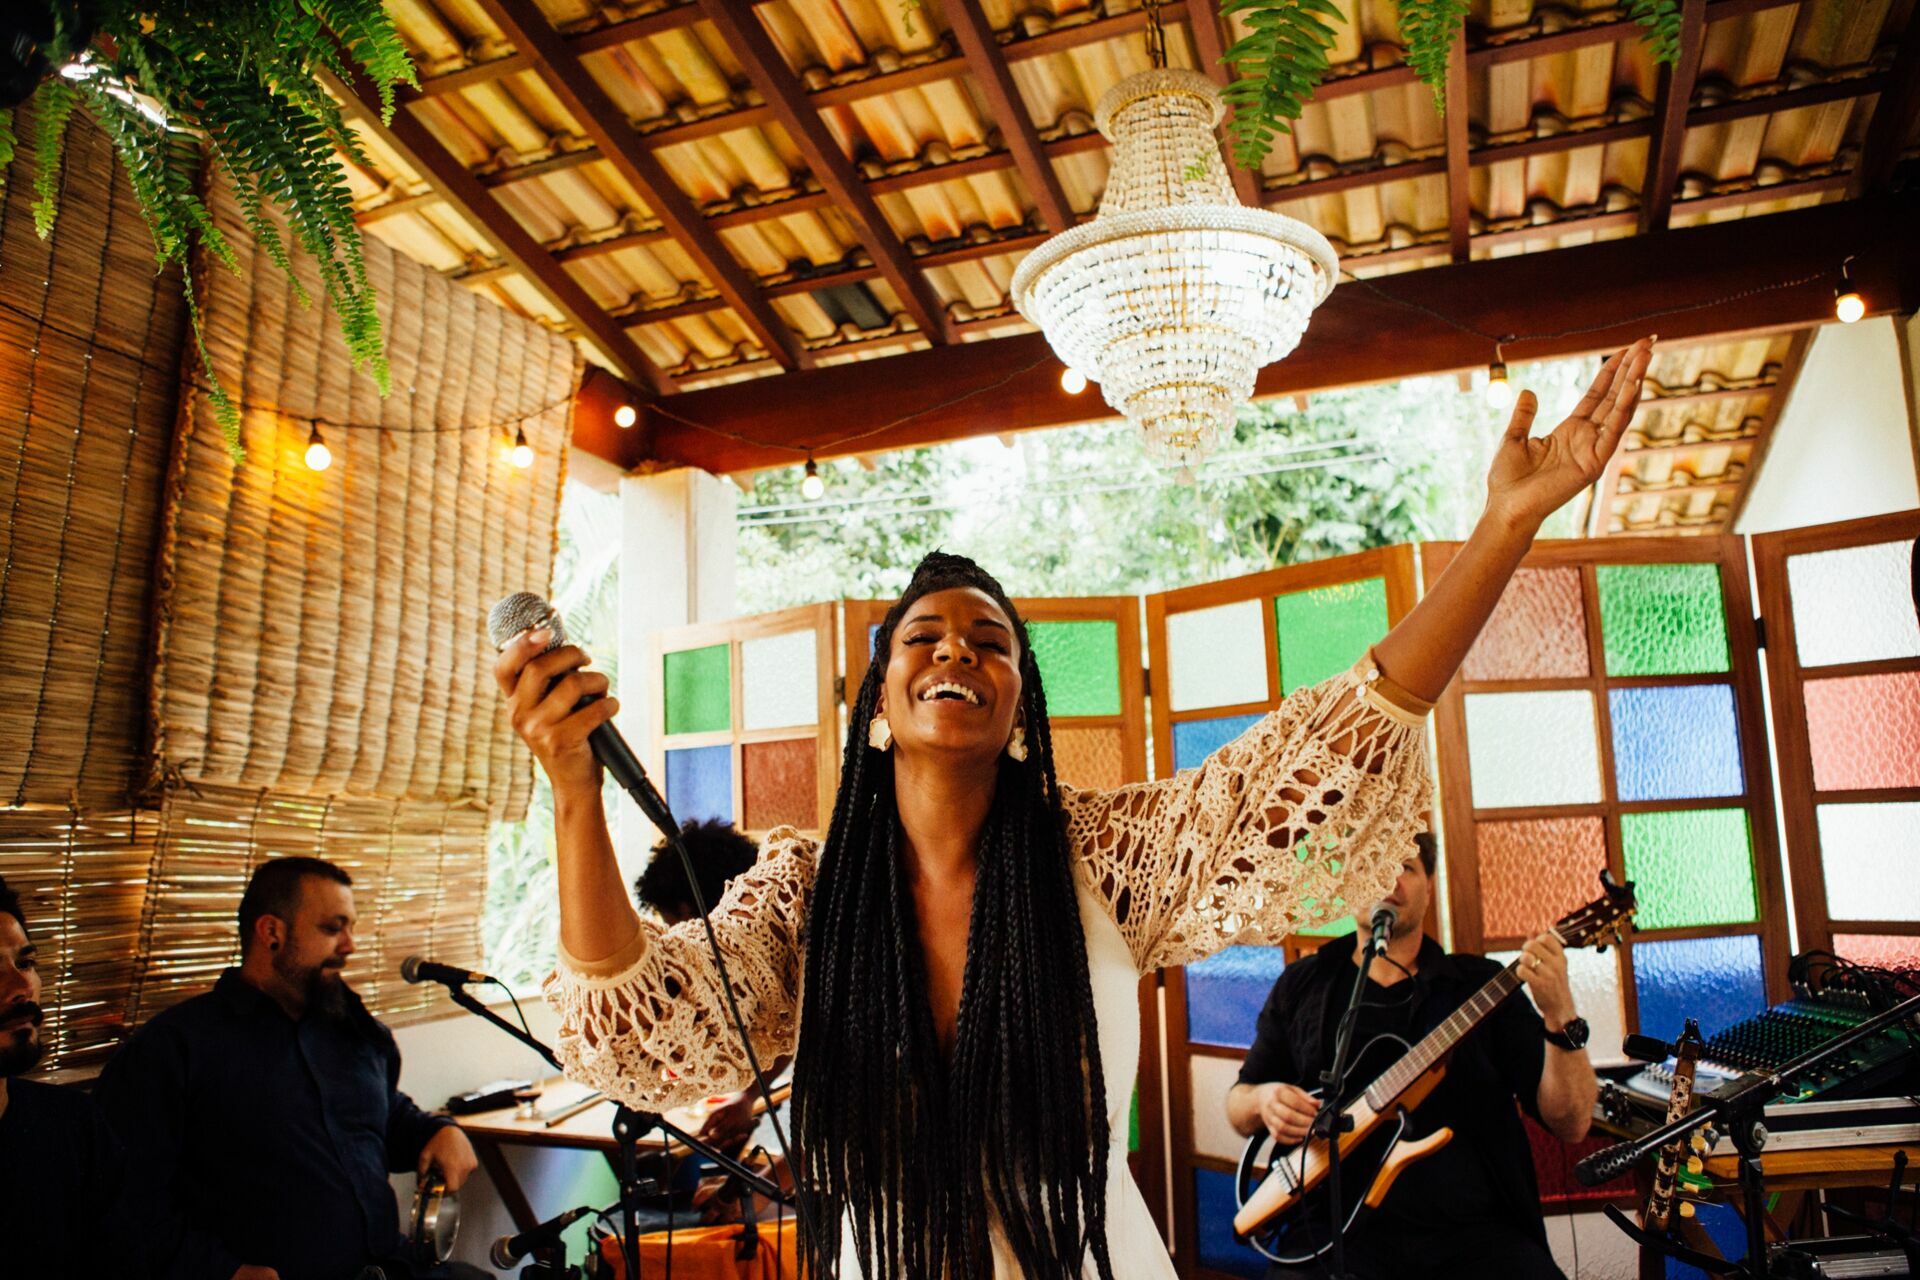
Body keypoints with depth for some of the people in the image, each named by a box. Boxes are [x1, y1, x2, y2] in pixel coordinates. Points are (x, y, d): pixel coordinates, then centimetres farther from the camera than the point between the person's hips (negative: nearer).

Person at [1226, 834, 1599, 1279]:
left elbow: (1571, 1123, 1)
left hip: (1473, 1231, 1)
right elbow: (1238, 1106, 16)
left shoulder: (1482, 984, 8)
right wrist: (1264, 1100, -7)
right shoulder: (1302, 985, 11)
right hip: (1340, 1233, -1)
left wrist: (1559, 1016, -14)